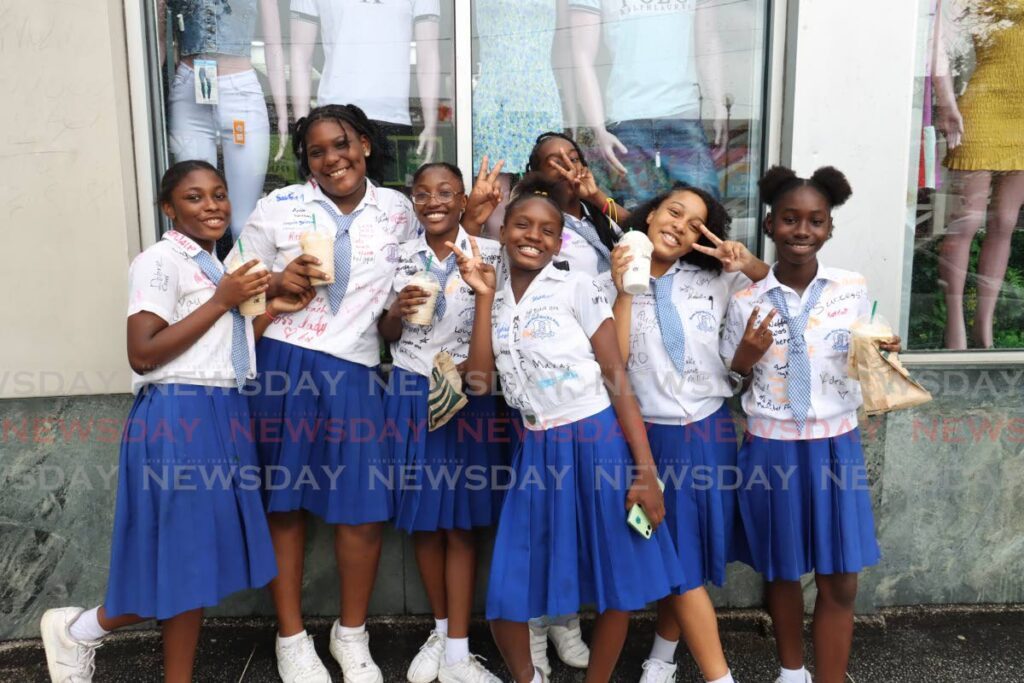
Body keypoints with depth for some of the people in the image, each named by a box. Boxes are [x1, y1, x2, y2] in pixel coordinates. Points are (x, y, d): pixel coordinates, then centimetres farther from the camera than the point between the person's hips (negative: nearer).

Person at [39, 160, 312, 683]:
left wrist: (271, 310, 5)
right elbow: (143, 354, -18)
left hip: (222, 416, 8)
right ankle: (78, 628, 23)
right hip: (180, 417, -8)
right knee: (181, 556, -1)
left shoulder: (219, 268, 18)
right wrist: (221, 301, -16)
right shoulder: (160, 261, -8)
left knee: (200, 556, 12)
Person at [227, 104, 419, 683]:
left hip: (354, 369, 1)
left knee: (366, 507, 0)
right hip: (282, 363, 0)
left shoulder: (398, 210, 9)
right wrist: (276, 283, -12)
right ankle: (292, 636, 26)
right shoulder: (278, 208, 4)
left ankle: (352, 633, 24)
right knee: (286, 500, 8)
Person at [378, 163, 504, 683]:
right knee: (423, 520, 10)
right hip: (410, 394, 3)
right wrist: (398, 312, -11)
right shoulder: (400, 258, 4)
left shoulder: (490, 254, -3)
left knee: (460, 521, 3)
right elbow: (386, 335, 10)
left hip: (468, 394, -2)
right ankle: (440, 630, 29)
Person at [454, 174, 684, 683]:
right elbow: (478, 381, -4)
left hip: (598, 445, -3)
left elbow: (617, 377, -6)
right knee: (506, 594, 5)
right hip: (537, 453, 3)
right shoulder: (495, 301, 9)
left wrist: (645, 470, -12)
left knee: (616, 586, 6)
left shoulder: (577, 289, -2)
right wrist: (485, 296, -5)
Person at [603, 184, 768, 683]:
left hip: (709, 430, 3)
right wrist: (624, 290, -18)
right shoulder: (610, 285, -4)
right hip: (651, 435, -3)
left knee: (688, 554, 13)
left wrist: (747, 262, -9)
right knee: (681, 557, 3)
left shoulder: (714, 280, 3)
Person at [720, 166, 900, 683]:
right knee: (782, 571, 15)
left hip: (836, 447, 1)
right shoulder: (747, 302, -7)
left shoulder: (854, 289, -3)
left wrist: (881, 354, -10)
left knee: (839, 583, 4)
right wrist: (746, 358, -18)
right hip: (772, 451, -1)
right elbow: (731, 385, 1)